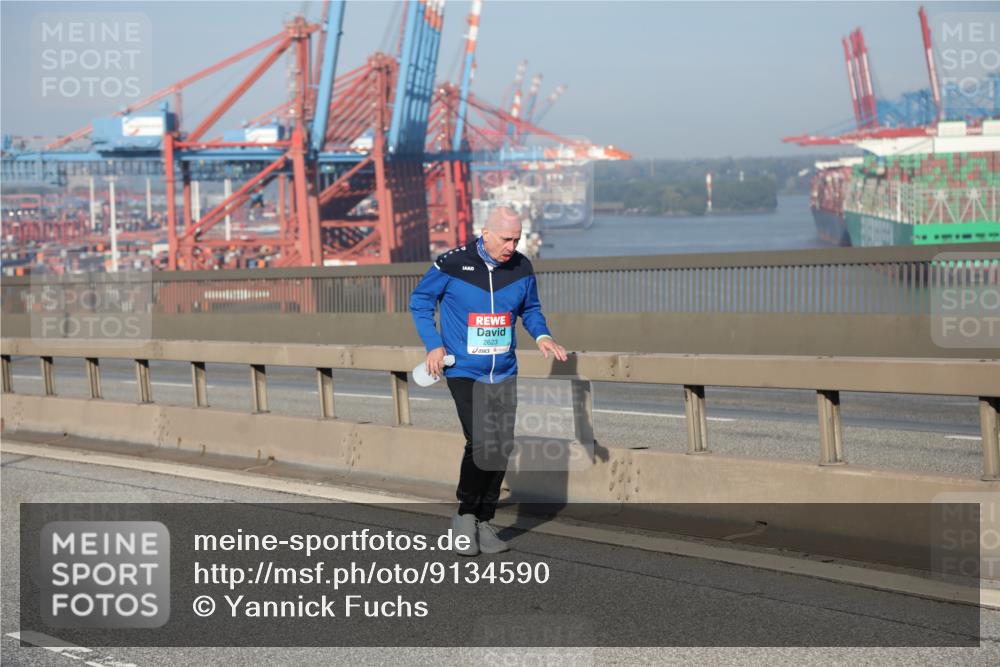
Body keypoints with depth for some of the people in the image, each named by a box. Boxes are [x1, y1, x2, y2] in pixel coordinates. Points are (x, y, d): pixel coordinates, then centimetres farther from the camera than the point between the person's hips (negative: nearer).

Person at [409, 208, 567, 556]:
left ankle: (484, 522, 16)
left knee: (501, 449, 3)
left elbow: (530, 308, 18)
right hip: (463, 372, -5)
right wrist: (433, 344, -6)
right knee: (480, 444, -17)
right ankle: (465, 516, 2)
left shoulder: (521, 268, 0)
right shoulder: (452, 264, -11)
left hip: (504, 374, 5)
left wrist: (542, 335, -2)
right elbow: (420, 301, 3)